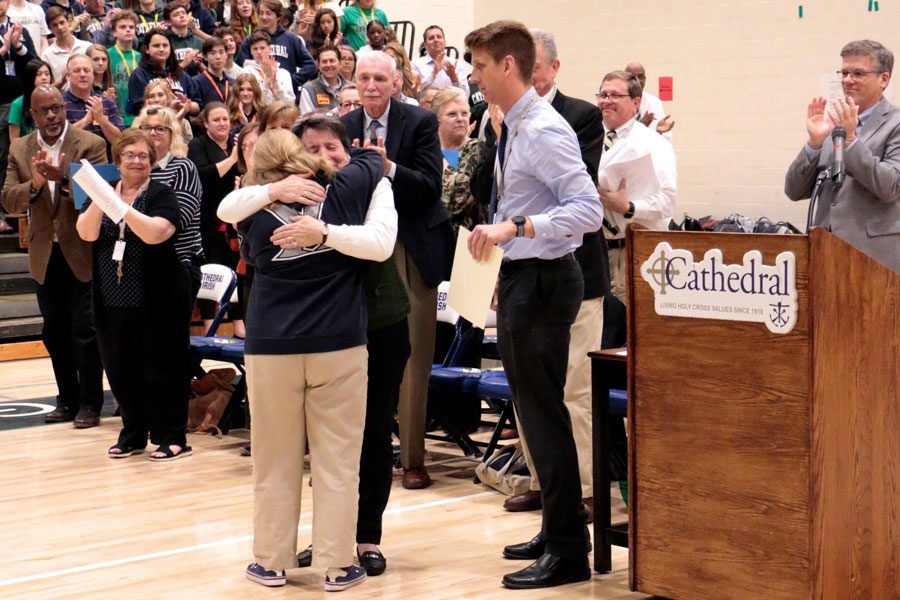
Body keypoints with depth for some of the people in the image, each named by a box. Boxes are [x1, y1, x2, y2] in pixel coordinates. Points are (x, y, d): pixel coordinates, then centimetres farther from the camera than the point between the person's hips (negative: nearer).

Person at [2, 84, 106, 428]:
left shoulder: (91, 145, -7)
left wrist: (63, 178, -31)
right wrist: (34, 183, -22)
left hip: (82, 252, -5)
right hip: (44, 254, 5)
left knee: (85, 329, -1)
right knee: (54, 331, 12)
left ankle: (90, 403, 8)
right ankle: (67, 399, 24)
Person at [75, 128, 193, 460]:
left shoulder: (161, 195, -3)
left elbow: (155, 233, -21)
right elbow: (87, 233, -6)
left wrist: (121, 206, -27)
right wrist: (100, 199, -21)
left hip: (157, 298, -4)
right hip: (112, 298, 5)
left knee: (160, 369, 0)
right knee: (120, 370, 9)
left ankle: (172, 437, 8)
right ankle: (133, 434, 23)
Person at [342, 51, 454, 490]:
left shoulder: (421, 123, -5)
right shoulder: (345, 127, 6)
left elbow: (430, 187, -11)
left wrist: (388, 167, -25)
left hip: (411, 250, -3)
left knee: (413, 356, -1)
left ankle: (413, 458, 4)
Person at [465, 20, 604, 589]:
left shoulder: (545, 131, -18)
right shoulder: (514, 127, 11)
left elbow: (588, 209, -26)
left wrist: (515, 226, -31)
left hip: (543, 280, -10)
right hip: (519, 276, 10)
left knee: (543, 410, -6)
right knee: (531, 407, 16)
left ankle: (569, 551, 1)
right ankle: (555, 531, 28)